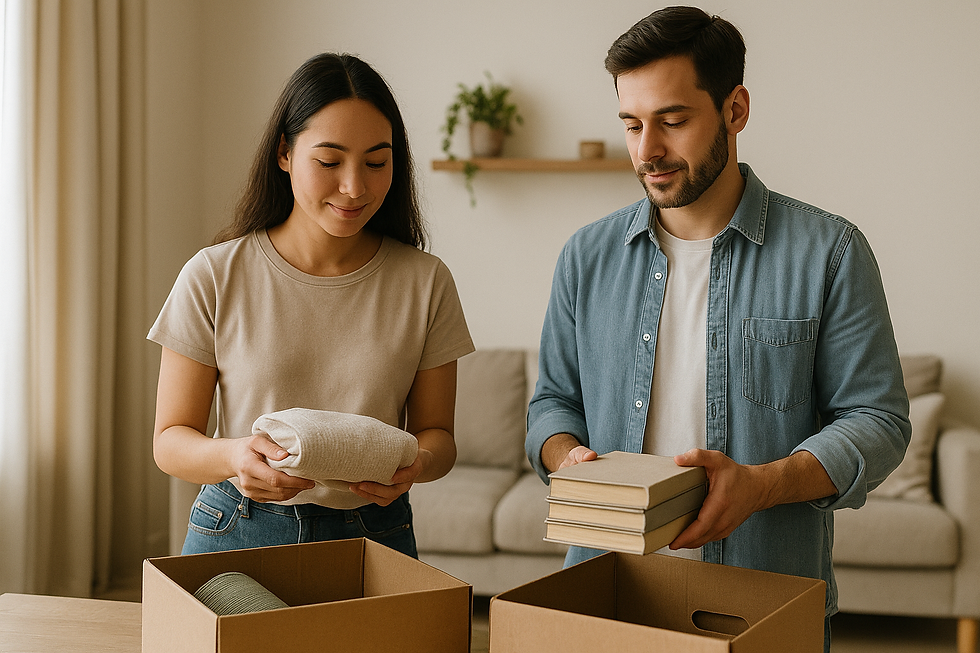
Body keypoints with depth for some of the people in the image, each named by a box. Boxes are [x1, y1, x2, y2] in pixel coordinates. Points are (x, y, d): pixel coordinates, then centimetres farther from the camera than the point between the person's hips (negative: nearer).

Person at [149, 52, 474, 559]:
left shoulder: (425, 283, -2)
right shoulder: (213, 278, -6)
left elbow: (437, 431, 4)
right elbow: (170, 439, -2)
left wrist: (418, 462, -19)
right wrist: (231, 457, -24)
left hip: (375, 534, 1)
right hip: (236, 534, 0)